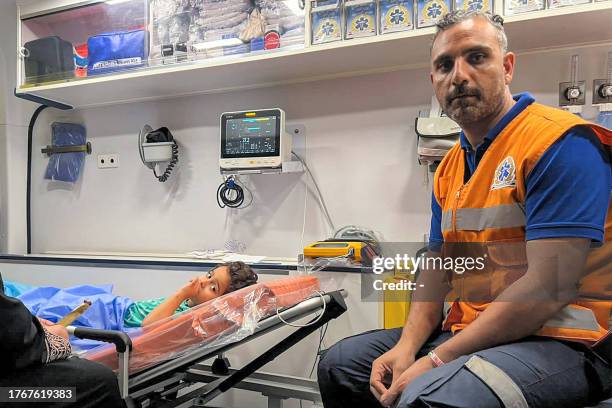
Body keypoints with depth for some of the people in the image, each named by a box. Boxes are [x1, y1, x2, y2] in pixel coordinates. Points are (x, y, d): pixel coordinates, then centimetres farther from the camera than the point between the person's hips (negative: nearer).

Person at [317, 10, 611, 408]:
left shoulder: (560, 142, -14)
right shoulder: (450, 167, 10)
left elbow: (548, 288, -22)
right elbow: (437, 267, 10)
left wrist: (437, 359, -20)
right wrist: (407, 345, -6)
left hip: (559, 340, -7)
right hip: (465, 332, 7)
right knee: (339, 364, 10)